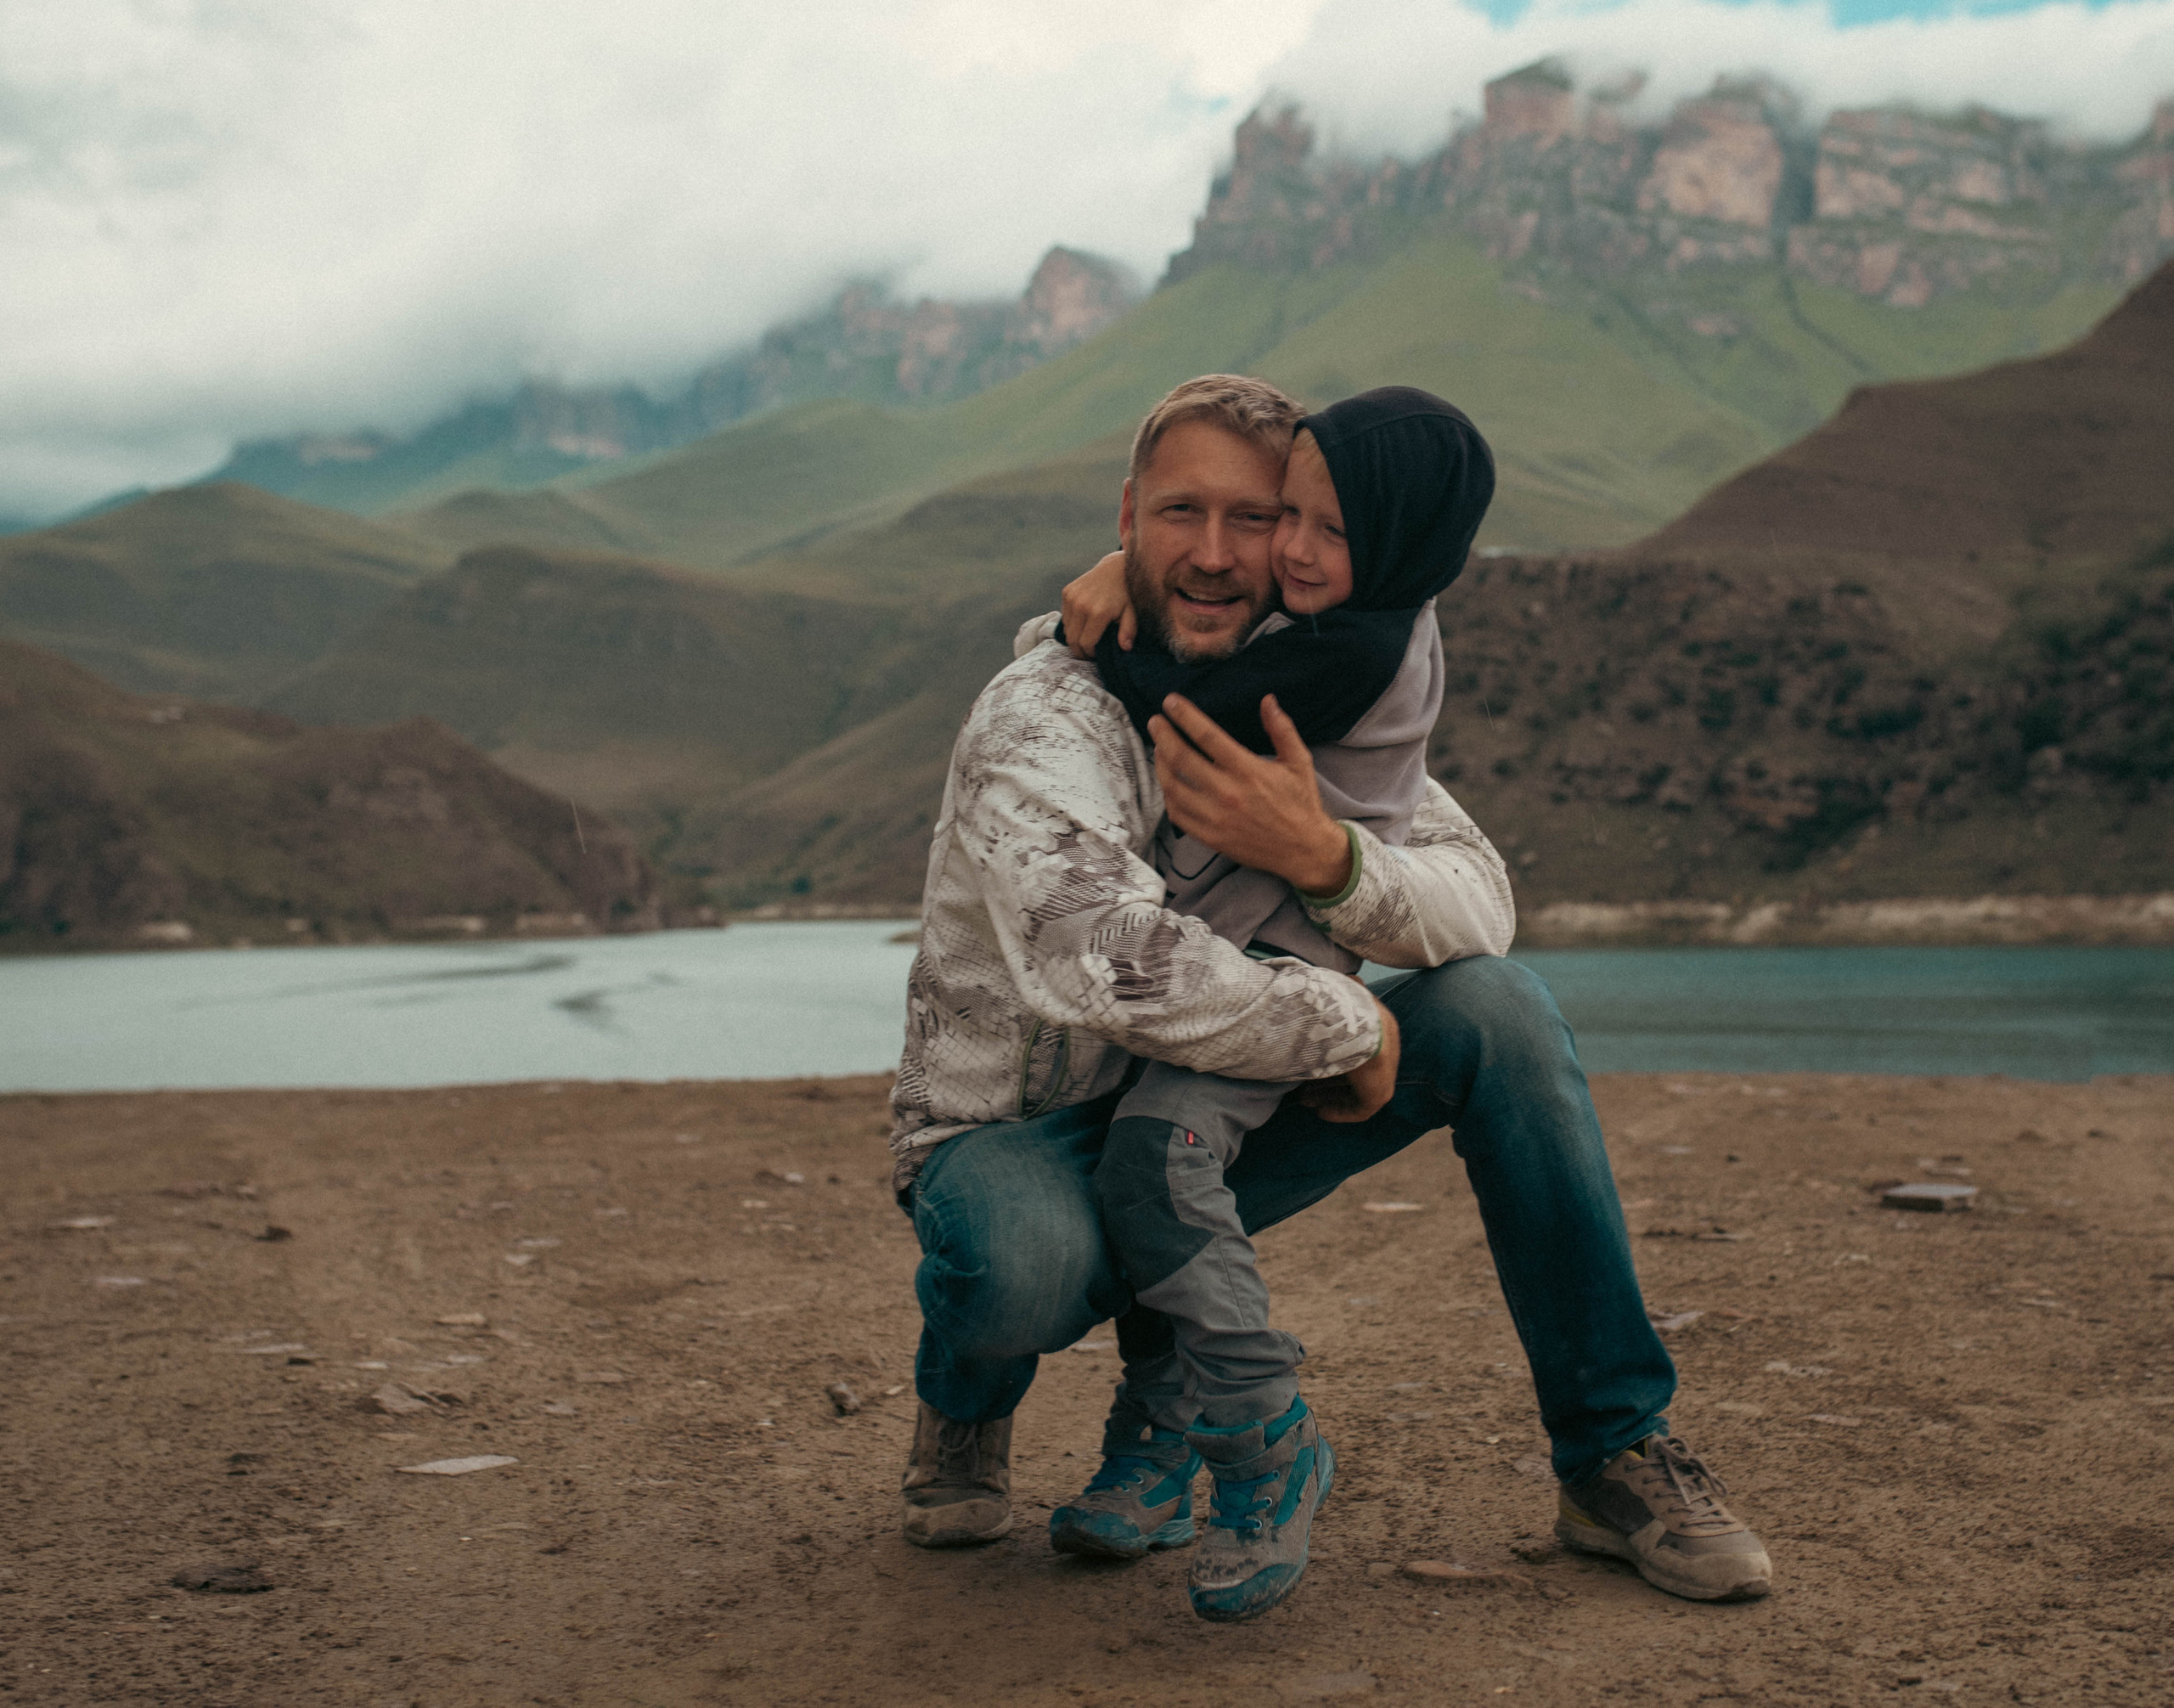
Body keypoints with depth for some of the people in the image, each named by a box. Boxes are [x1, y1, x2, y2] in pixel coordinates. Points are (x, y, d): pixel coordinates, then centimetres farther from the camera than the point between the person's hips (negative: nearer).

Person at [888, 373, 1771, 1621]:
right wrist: (1349, 1032, -27)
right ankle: (971, 1401, 1)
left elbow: (1482, 905, -12)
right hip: (1021, 1139, -5)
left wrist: (1324, 857, -33)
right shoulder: (1042, 725, -23)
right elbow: (1108, 961, -41)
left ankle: (1617, 1450, -3)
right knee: (1022, 1257, -41)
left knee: (1499, 1008, -14)